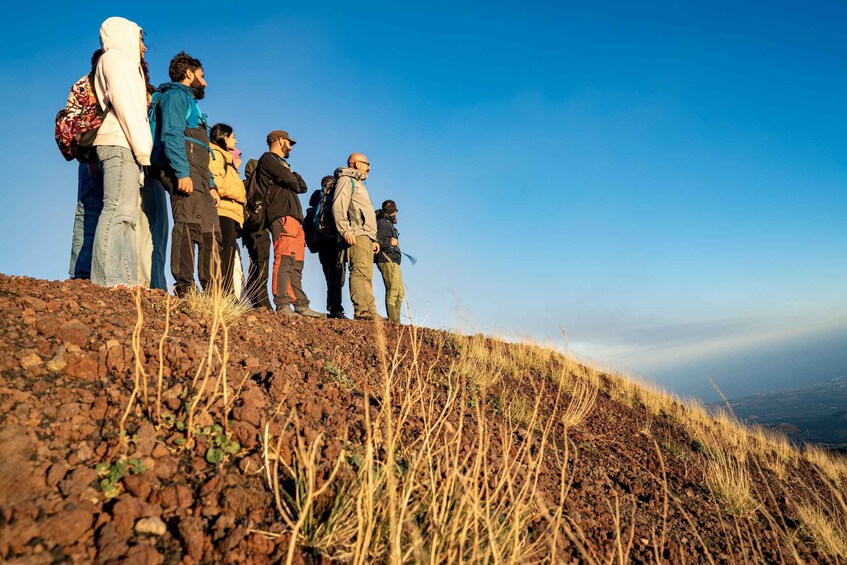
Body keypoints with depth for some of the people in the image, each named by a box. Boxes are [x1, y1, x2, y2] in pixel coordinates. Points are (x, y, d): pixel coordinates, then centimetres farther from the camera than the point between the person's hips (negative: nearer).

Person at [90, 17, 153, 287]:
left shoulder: (123, 64, 32)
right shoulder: (116, 57, 7)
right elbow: (123, 103, -8)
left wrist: (140, 151, 9)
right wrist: (142, 149, -14)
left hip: (122, 147, 9)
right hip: (120, 144, -9)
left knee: (126, 215, 0)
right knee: (118, 210, -18)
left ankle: (127, 281, -4)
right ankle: (108, 281, -24)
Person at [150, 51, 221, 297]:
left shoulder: (189, 102, 36)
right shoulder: (176, 94, 7)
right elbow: (171, 135, -10)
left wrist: (211, 184, 20)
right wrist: (182, 173, -23)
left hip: (198, 174, 10)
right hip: (183, 169, -10)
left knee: (211, 231, 2)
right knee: (189, 224, -22)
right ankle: (184, 287, -27)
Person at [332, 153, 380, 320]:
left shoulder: (359, 185, 35)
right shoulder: (346, 180, 5)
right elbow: (338, 207, -10)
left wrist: (374, 239, 25)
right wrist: (346, 231, -21)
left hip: (366, 236, 10)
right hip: (355, 234, -10)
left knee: (367, 275, 1)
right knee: (360, 270, -21)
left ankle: (370, 311, -4)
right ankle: (361, 310, -29)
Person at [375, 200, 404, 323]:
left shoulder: (388, 224, 24)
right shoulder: (383, 223, -6)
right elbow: (376, 241, -17)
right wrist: (390, 243, -10)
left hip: (393, 261, 10)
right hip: (387, 260, -10)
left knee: (399, 292, 9)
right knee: (392, 290, -15)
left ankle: (396, 321, 10)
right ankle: (393, 321, -18)